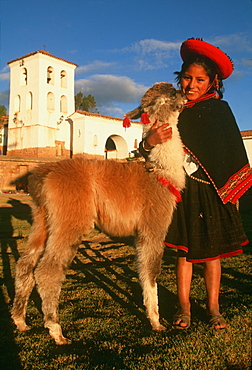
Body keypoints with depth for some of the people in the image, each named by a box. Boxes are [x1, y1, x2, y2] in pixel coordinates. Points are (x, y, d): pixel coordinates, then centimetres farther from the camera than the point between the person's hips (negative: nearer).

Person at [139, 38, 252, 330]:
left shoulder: (219, 109, 1)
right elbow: (146, 152, -2)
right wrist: (149, 142, -25)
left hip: (213, 192, 0)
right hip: (181, 191, 0)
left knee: (211, 249, 7)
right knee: (184, 249, 7)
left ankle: (213, 308, 21)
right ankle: (183, 307, 19)